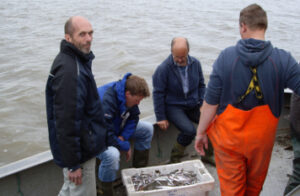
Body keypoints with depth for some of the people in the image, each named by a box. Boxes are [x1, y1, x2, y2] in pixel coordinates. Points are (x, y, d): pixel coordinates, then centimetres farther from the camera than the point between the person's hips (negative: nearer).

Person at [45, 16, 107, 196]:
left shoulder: (78, 60, 6)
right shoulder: (69, 71, -27)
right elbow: (66, 121, -28)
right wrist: (73, 164, -23)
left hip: (83, 144, 10)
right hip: (81, 152, -10)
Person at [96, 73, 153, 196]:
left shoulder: (129, 96, -11)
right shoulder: (106, 101, -37)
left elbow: (134, 117, 2)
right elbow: (105, 134, -35)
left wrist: (123, 136, -15)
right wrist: (125, 146, -20)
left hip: (115, 128, 9)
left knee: (147, 129, 2)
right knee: (112, 154, -40)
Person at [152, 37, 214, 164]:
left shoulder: (195, 64, 2)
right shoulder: (163, 69, -13)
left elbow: (201, 85, 13)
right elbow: (158, 94, -8)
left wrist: (202, 104, 2)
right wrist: (161, 118, -8)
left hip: (193, 105, 5)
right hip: (173, 107, -5)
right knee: (189, 131, -27)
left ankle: (207, 155, 9)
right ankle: (174, 159, -3)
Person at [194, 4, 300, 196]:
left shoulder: (226, 57, -14)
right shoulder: (283, 60, -13)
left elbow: (211, 102, -12)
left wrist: (201, 132, -1)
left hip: (228, 136, -1)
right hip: (261, 137, 2)